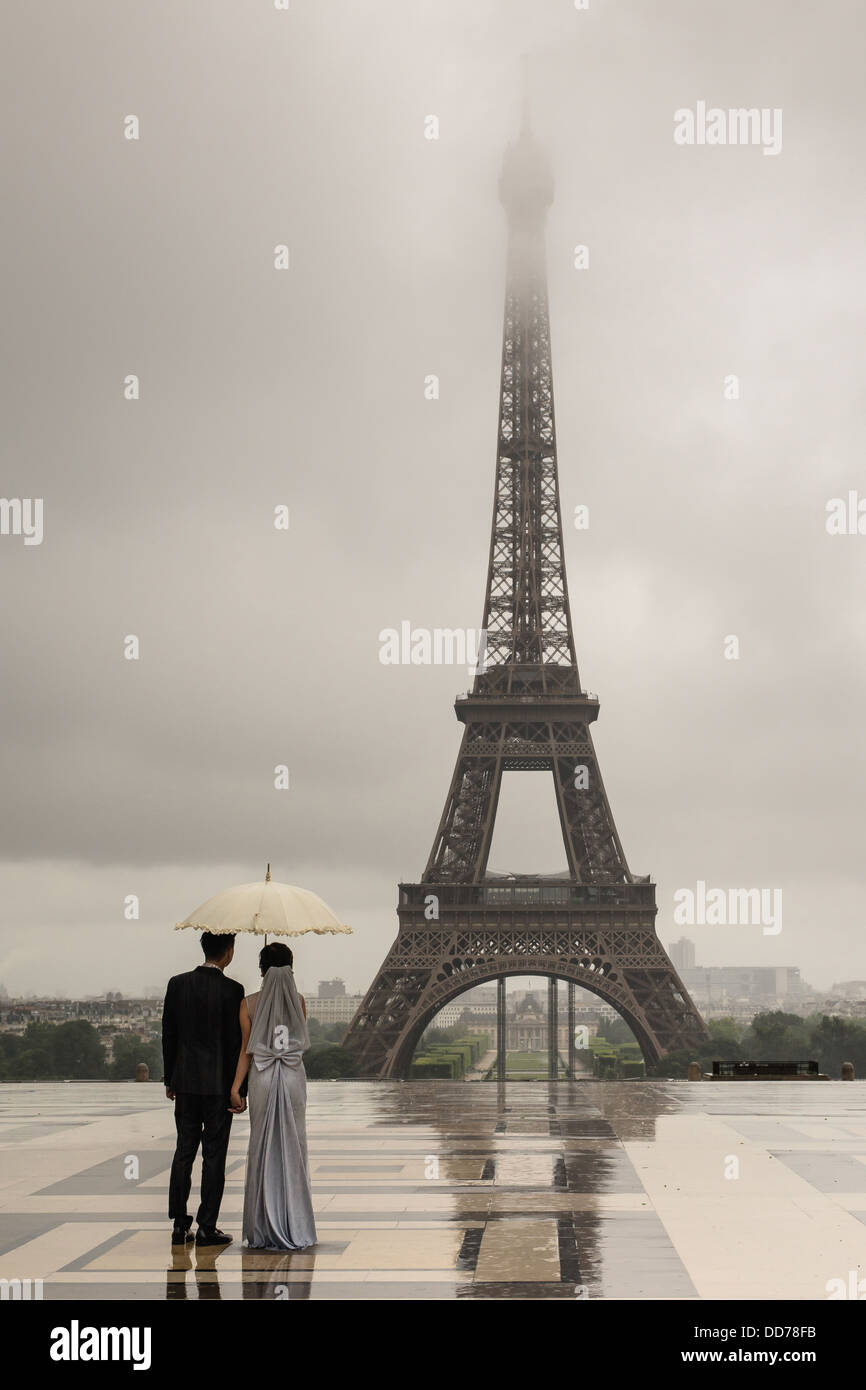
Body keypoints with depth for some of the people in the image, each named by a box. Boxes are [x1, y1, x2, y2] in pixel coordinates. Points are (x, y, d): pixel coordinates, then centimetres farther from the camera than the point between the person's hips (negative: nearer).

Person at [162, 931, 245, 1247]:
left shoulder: (177, 984, 1)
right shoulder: (232, 990, -12)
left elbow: (168, 1034, 6)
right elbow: (235, 1040, -10)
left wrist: (170, 1079, 15)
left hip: (185, 1081, 4)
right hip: (219, 1083, -4)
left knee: (184, 1151, 11)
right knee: (214, 1155, 3)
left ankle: (179, 1224, 12)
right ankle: (207, 1227, 5)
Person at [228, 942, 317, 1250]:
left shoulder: (249, 1004, -3)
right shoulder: (299, 1000, 0)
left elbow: (246, 1050, -5)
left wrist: (236, 1088, -1)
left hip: (262, 1079, 0)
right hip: (294, 1078, 1)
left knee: (262, 1148, 6)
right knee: (292, 1148, 6)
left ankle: (263, 1229, 8)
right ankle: (294, 1228, 8)